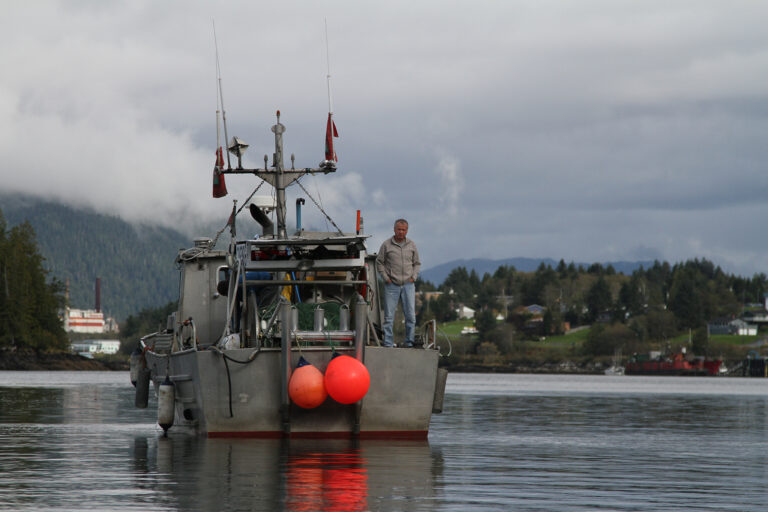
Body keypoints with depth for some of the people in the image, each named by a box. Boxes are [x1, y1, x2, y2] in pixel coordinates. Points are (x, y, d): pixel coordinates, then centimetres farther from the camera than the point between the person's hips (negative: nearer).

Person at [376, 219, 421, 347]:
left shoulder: (411, 245, 8)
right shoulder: (386, 245, -1)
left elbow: (417, 263, 17)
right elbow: (379, 262, 7)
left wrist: (413, 277, 4)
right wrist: (385, 277, -2)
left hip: (408, 285, 2)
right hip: (391, 285, -2)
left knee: (411, 316, -2)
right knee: (389, 316, -1)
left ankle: (410, 343, 6)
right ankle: (388, 344, 3)